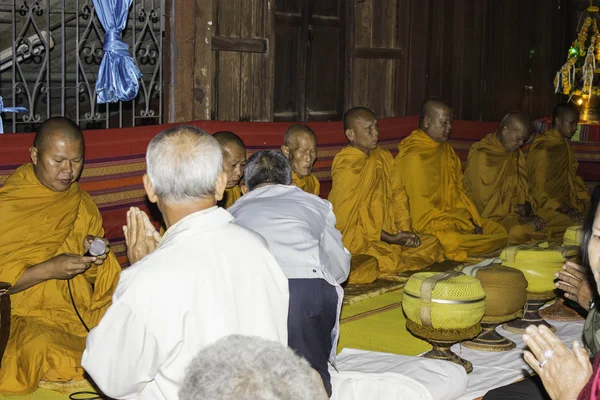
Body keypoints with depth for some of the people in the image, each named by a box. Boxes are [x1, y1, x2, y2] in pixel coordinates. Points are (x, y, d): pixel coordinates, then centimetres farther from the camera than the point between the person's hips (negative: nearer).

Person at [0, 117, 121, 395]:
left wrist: (95, 256, -6)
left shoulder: (83, 205, 12)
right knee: (45, 351, -35)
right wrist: (48, 269, -18)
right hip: (28, 315, -4)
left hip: (83, 309, 4)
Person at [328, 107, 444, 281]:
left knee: (432, 244, -5)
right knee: (388, 262, -33)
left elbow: (398, 197, 12)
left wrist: (405, 230, -6)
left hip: (389, 235, 8)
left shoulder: (385, 158, 11)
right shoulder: (345, 168, -13)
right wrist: (391, 238, -14)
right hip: (356, 239, -8)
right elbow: (348, 218, -14)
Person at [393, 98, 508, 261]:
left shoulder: (446, 150, 14)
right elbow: (422, 211, -18)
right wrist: (465, 225, -14)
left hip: (457, 218, 10)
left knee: (500, 232, 0)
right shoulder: (414, 157, -16)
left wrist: (474, 221, 1)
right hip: (429, 222, -9)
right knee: (456, 240, -38)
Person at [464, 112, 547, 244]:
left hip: (515, 215, 7)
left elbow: (524, 188, 22)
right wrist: (520, 218, -13)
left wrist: (528, 205, -2)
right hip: (490, 219, -7)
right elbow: (485, 204, -12)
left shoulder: (517, 154, 14)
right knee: (519, 232, -33)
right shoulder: (480, 155, -11)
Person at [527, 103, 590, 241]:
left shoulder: (564, 146, 15)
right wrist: (564, 209, -23)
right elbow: (539, 192, -14)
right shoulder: (543, 149, -12)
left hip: (566, 205, 8)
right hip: (549, 209, -8)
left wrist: (587, 199, 4)